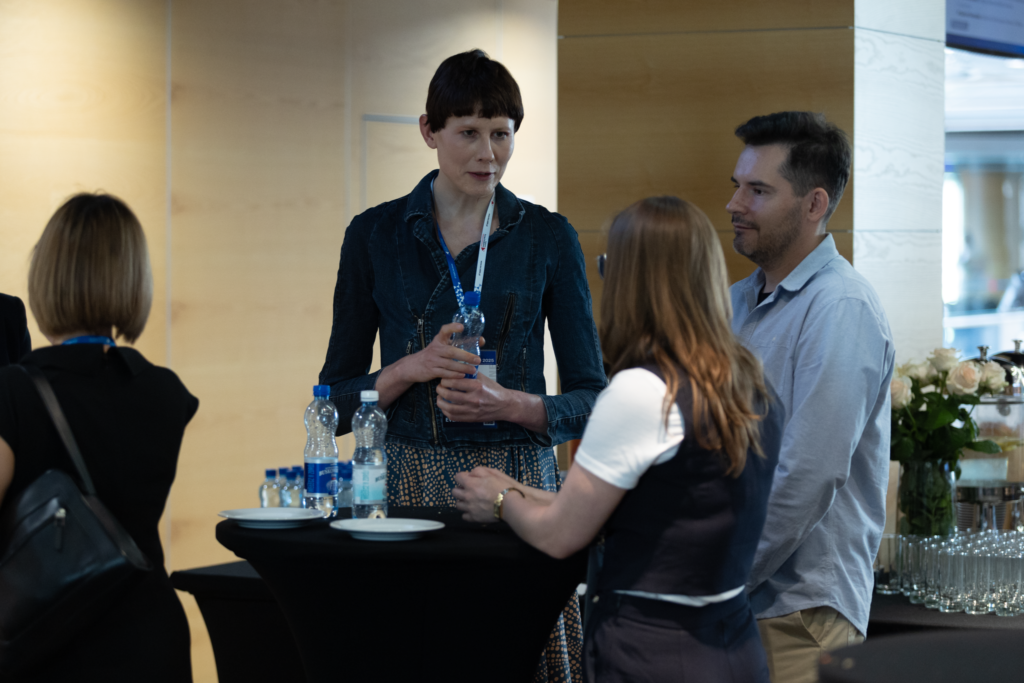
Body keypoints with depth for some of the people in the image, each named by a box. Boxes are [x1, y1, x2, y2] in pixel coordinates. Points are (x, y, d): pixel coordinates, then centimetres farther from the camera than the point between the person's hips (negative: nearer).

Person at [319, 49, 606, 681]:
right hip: (408, 486, 0)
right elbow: (338, 400, 7)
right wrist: (411, 369, -11)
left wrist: (511, 403, -14)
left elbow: (592, 401, 5)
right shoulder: (376, 235, 6)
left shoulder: (548, 238, 5)